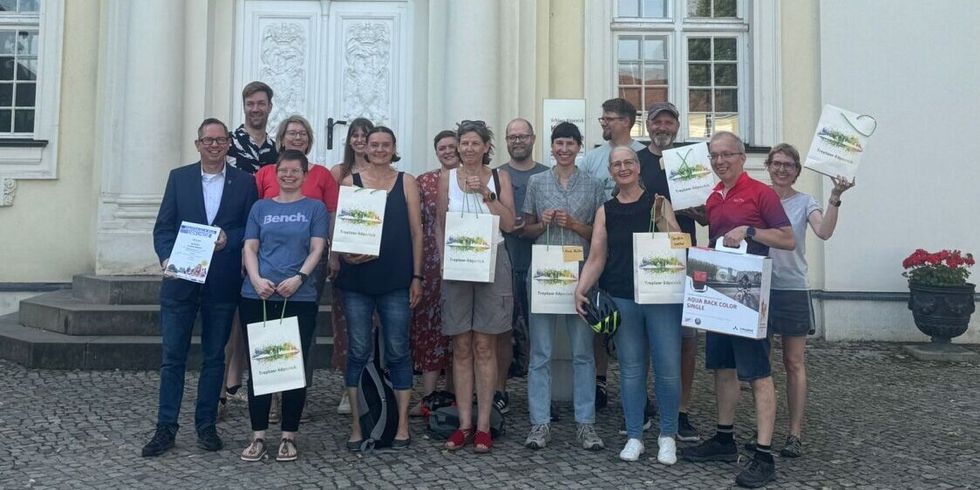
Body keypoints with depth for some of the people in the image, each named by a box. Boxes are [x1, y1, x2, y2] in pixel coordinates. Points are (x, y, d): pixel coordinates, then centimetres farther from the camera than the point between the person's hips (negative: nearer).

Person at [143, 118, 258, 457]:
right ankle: (166, 428, 11)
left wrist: (229, 238, -16)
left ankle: (206, 425, 20)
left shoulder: (245, 182, 4)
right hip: (180, 280, 0)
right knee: (173, 356, 2)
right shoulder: (179, 177, 7)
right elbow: (163, 226, 3)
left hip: (222, 284, 0)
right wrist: (167, 259, -13)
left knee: (214, 357, 9)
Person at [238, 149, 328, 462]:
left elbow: (317, 249, 0)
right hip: (257, 297, 2)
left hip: (300, 298, -2)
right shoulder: (261, 207, 13)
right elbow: (250, 248, 7)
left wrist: (299, 278, -16)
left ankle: (289, 436, 11)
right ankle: (258, 436, 12)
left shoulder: (315, 208, 8)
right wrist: (256, 280, -11)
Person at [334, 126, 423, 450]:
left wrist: (417, 276, 0)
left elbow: (416, 232, 6)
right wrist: (345, 253, -13)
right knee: (358, 352, 5)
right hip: (357, 279, 0)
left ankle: (402, 426, 12)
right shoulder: (350, 182, 8)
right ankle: (356, 426, 14)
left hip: (396, 280, 0)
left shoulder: (406, 183, 7)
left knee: (398, 351, 4)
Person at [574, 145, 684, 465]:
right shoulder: (606, 211, 9)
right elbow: (597, 256, 6)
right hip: (621, 299, 2)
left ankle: (667, 435, 16)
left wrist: (661, 217, -16)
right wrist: (580, 289, -7)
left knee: (668, 369, -2)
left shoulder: (657, 201, 4)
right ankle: (634, 436, 19)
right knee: (631, 369, 8)